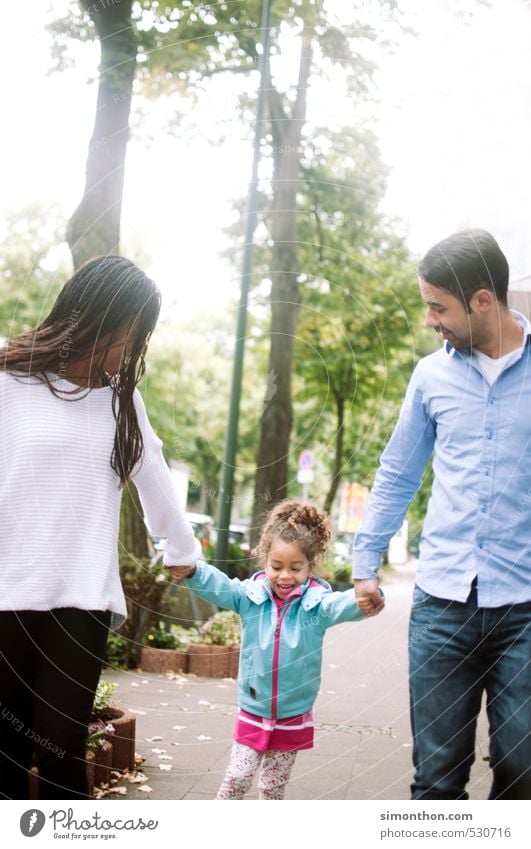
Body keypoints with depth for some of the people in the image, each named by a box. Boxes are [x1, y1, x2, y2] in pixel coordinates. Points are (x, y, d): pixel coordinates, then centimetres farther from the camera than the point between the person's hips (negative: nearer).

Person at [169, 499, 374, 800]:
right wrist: (192, 571, -43)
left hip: (293, 719, 0)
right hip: (253, 715, 0)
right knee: (237, 778, 1)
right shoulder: (251, 597, -9)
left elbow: (343, 605, -31)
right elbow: (219, 586, -21)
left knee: (274, 787, 14)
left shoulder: (316, 604, -14)